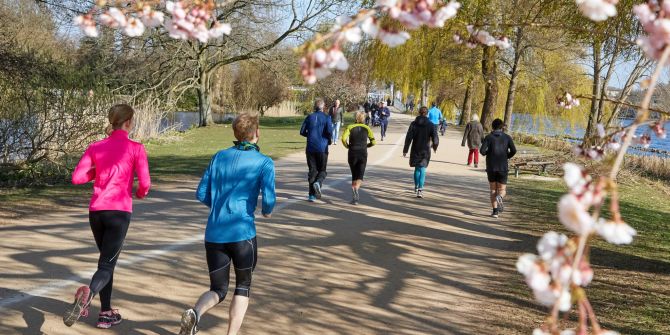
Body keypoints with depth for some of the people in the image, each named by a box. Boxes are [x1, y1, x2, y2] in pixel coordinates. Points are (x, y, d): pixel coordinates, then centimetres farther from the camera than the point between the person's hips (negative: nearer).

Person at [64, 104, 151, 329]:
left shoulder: (96, 147, 9)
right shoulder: (136, 148, -2)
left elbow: (77, 178, 5)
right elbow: (145, 183, -8)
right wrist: (140, 193, 14)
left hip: (96, 211, 5)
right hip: (119, 212, -4)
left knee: (107, 259, 21)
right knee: (107, 265, -4)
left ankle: (106, 313, 20)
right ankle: (88, 293, -36)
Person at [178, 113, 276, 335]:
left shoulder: (220, 157, 11)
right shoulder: (264, 163, -2)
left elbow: (201, 194, 11)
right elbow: (268, 200, -13)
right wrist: (267, 211, 9)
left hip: (214, 234, 4)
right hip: (243, 233, -3)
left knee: (218, 290, 14)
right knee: (243, 287, 18)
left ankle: (195, 313, -16)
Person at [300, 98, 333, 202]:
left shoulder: (309, 117, 5)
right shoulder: (327, 118, -4)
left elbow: (302, 132, 3)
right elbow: (329, 131, -15)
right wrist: (329, 140, 6)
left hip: (310, 148, 3)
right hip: (322, 148, -2)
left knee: (312, 170, 8)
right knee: (322, 170, 10)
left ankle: (312, 194, 4)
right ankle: (318, 182, -21)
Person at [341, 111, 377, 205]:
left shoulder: (350, 127, 1)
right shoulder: (366, 128, 4)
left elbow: (344, 138, -14)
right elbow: (373, 142, 1)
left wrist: (347, 146, 3)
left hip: (352, 153, 0)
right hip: (363, 154, 0)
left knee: (354, 176, 15)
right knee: (359, 177, -3)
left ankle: (355, 196, 14)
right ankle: (356, 190, -31)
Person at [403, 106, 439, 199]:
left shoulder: (414, 124, -3)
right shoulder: (431, 125, -5)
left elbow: (408, 137, -7)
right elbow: (435, 140, -9)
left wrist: (405, 150, -2)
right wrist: (434, 147, 11)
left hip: (415, 150, 1)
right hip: (425, 150, -1)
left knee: (417, 168, 19)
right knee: (422, 170, 0)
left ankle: (416, 187, 31)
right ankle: (420, 190, -11)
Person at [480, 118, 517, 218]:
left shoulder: (488, 137, -1)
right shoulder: (507, 137, 2)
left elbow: (482, 151, -12)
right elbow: (513, 150, -9)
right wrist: (507, 156, 11)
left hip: (491, 167, 0)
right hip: (503, 167, 0)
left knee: (493, 190, 14)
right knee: (502, 190, 9)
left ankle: (495, 211, 3)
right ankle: (499, 198, -26)